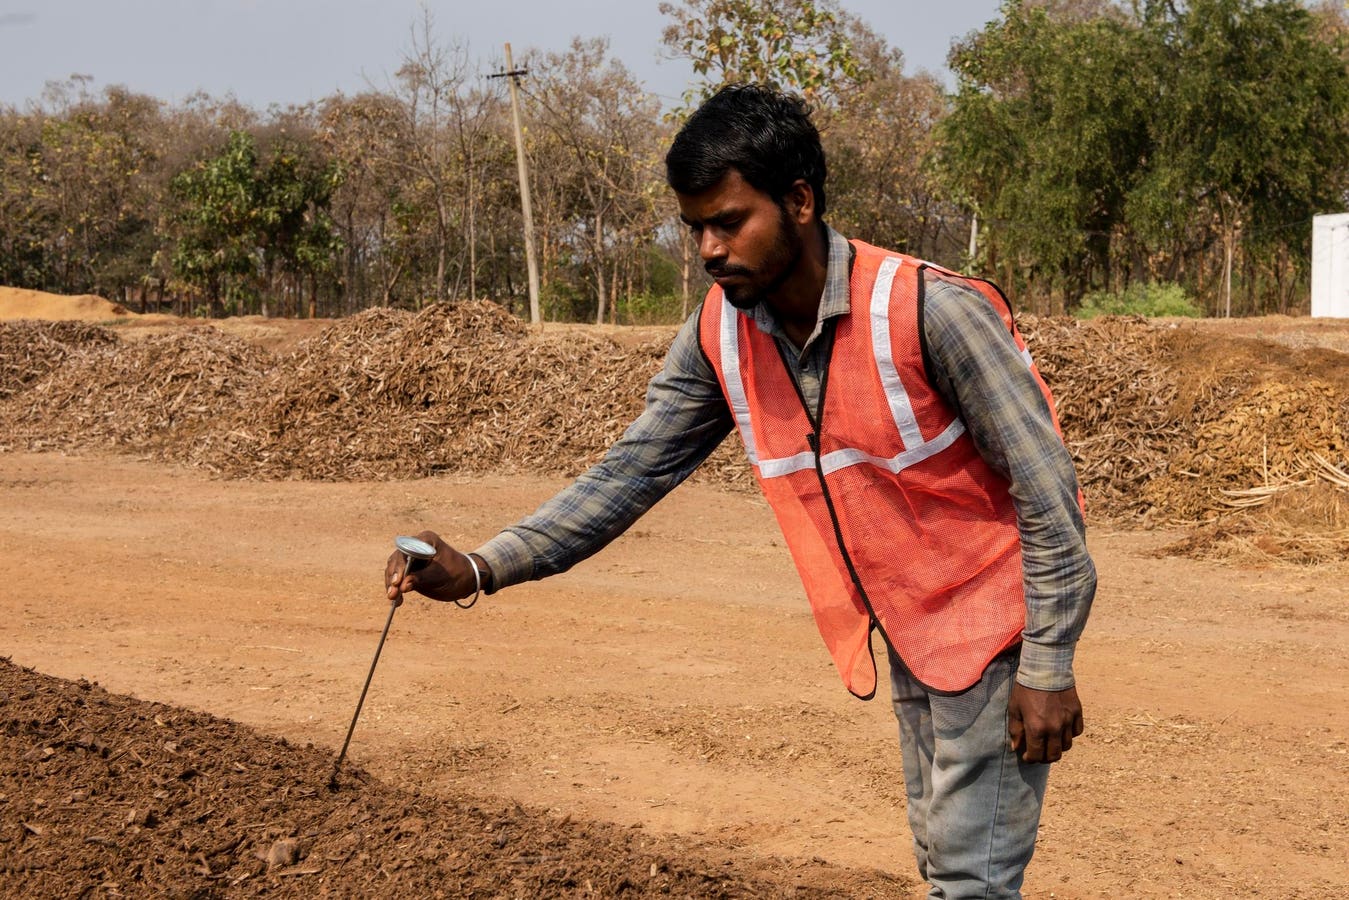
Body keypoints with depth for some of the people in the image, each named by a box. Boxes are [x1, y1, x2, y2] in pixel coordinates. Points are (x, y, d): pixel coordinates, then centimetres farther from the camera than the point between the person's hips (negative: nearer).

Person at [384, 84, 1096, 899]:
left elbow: (1046, 489, -21)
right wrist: (484, 569, -18)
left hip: (989, 614, -7)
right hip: (906, 632, 7)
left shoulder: (931, 311, -26)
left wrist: (1047, 669, -21)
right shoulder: (720, 336, -7)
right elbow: (635, 469, -6)